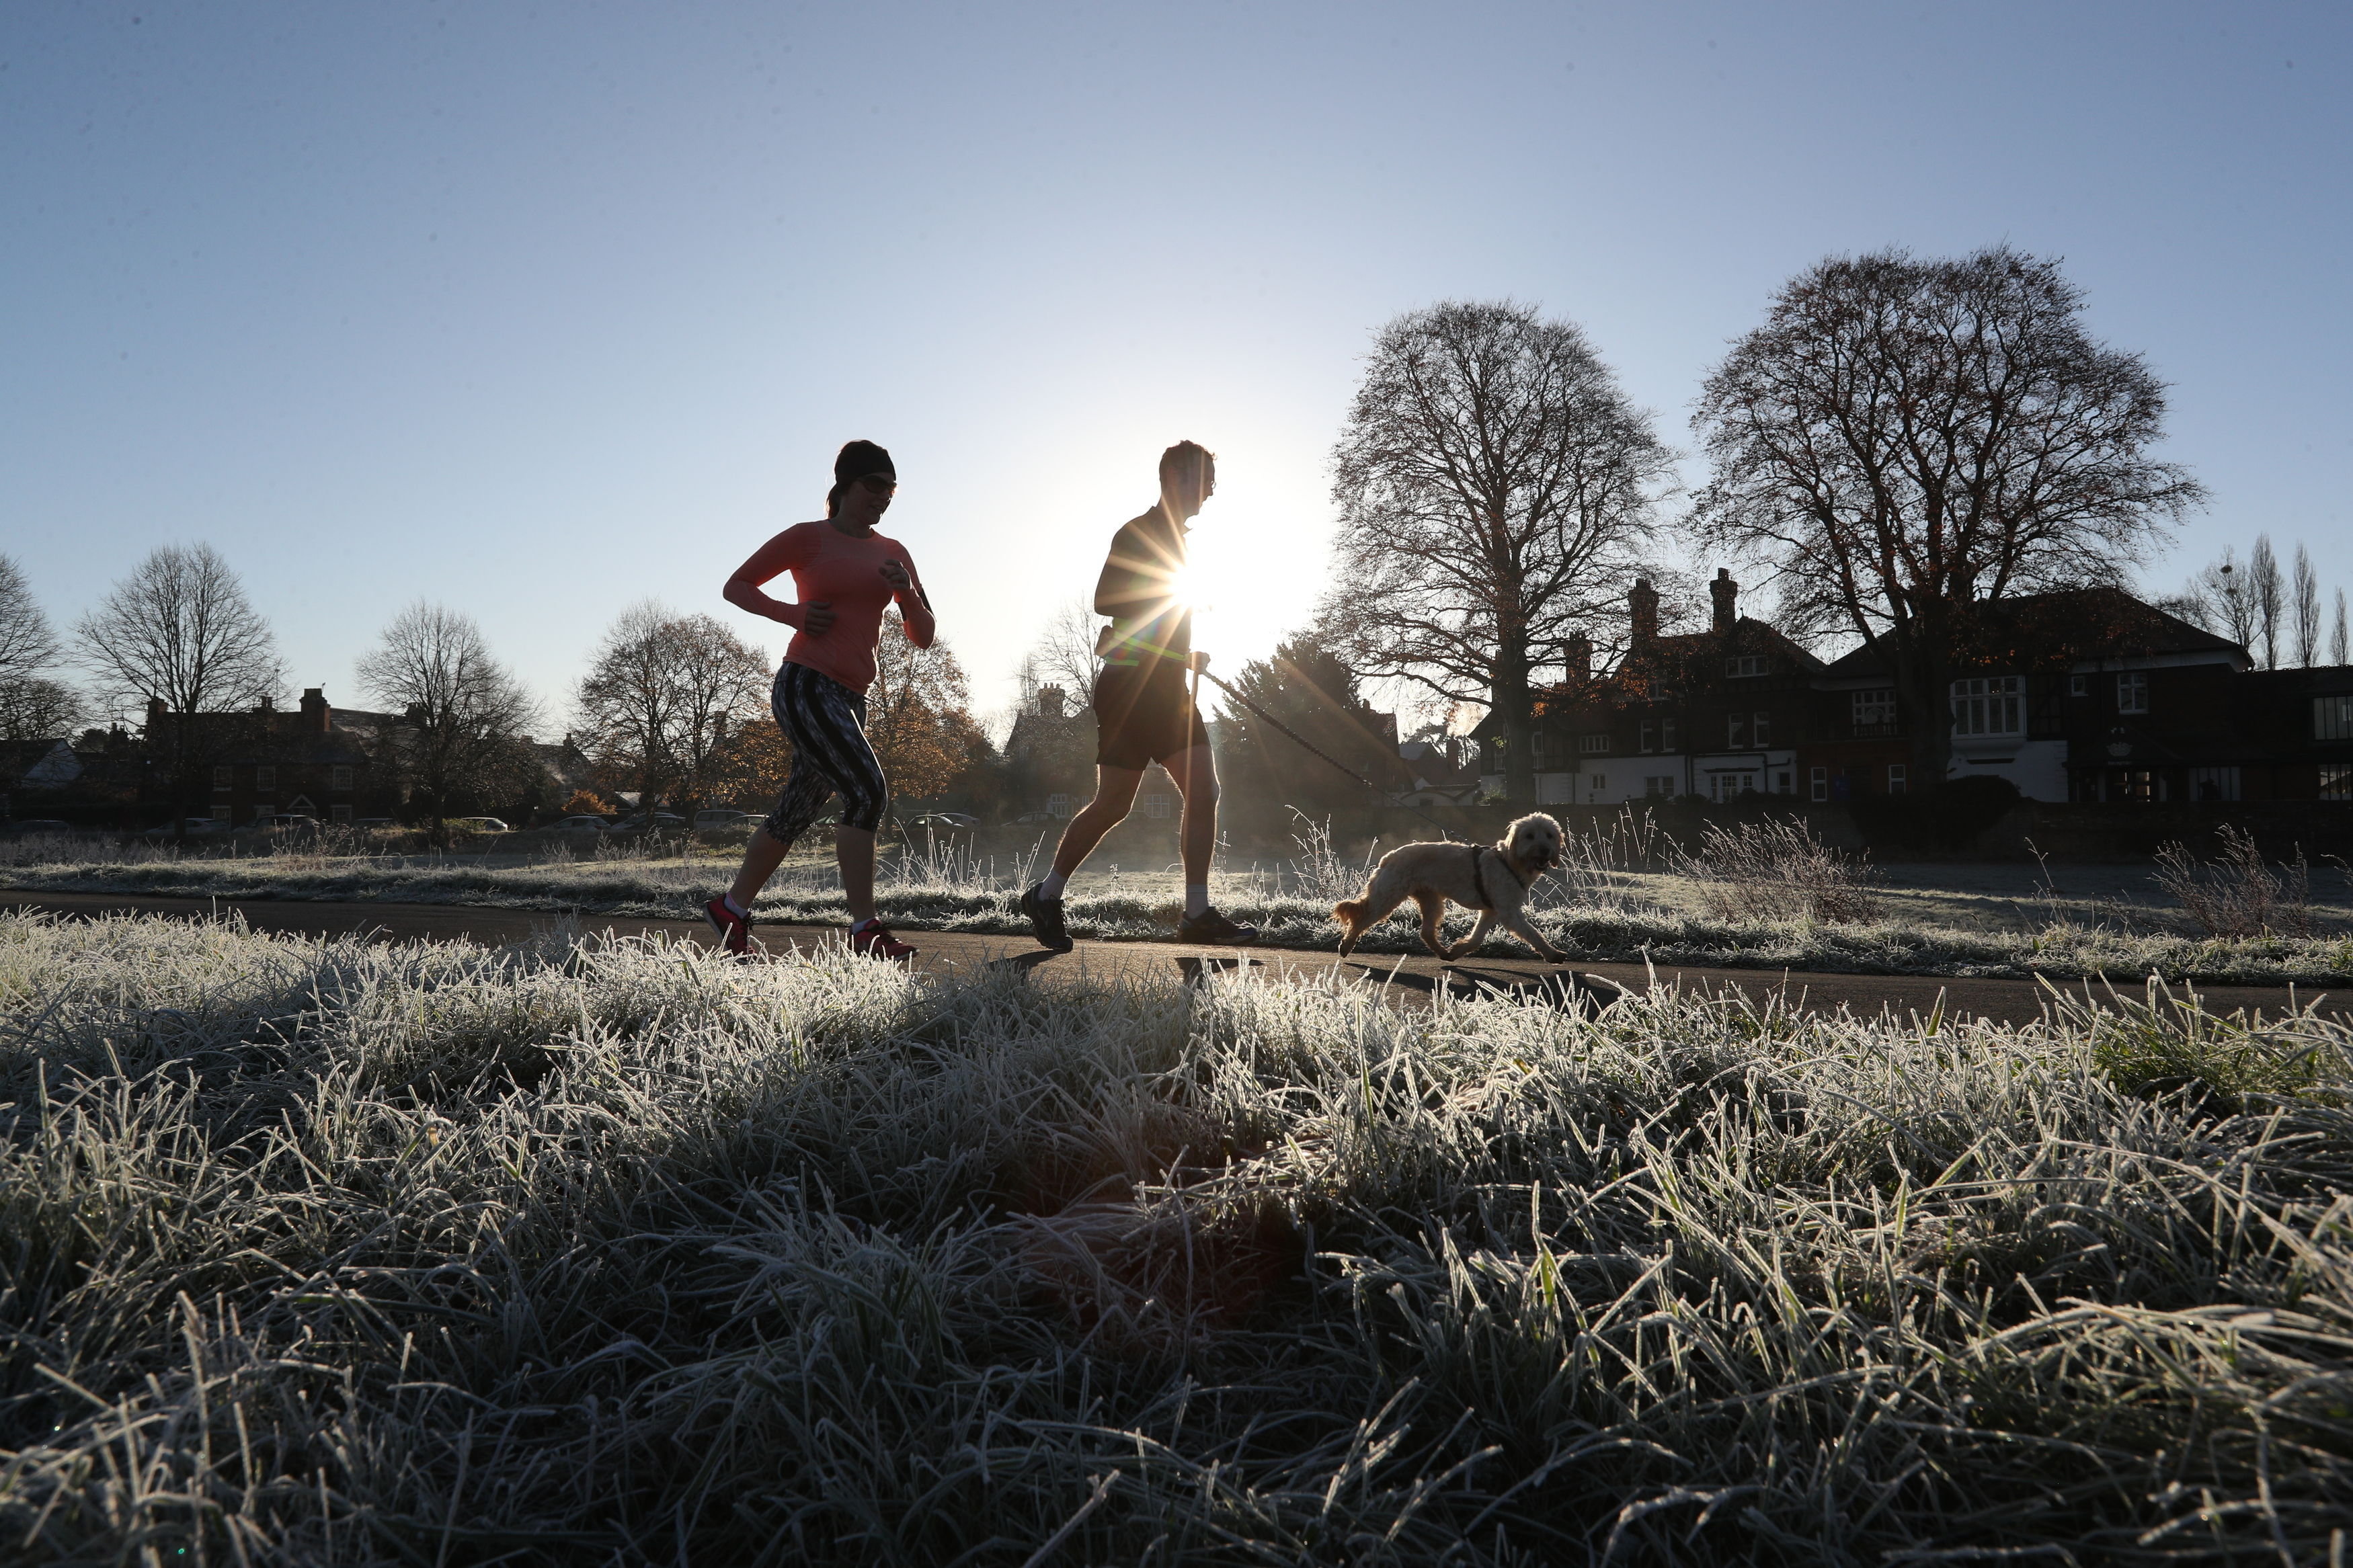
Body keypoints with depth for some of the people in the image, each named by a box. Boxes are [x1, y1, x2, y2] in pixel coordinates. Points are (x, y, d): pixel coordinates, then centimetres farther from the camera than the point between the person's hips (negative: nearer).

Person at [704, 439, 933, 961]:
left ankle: (732, 908, 29)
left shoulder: (894, 554, 16)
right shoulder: (808, 538, 1)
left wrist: (907, 593, -6)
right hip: (806, 686, -7)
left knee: (799, 809, 12)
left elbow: (924, 637, 14)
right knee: (867, 791, -21)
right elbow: (736, 587, 8)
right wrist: (793, 613, -9)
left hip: (850, 700, 7)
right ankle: (865, 929, -20)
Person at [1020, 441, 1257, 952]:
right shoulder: (1138, 533, -7)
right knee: (1112, 805, -5)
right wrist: (1175, 593, -15)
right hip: (1131, 684, -9)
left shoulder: (1174, 539, 21)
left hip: (1166, 686, 9)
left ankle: (1197, 914, 2)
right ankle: (1045, 896, 12)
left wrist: (1188, 656, 17)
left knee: (1204, 792, -1)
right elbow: (1105, 600, -19)